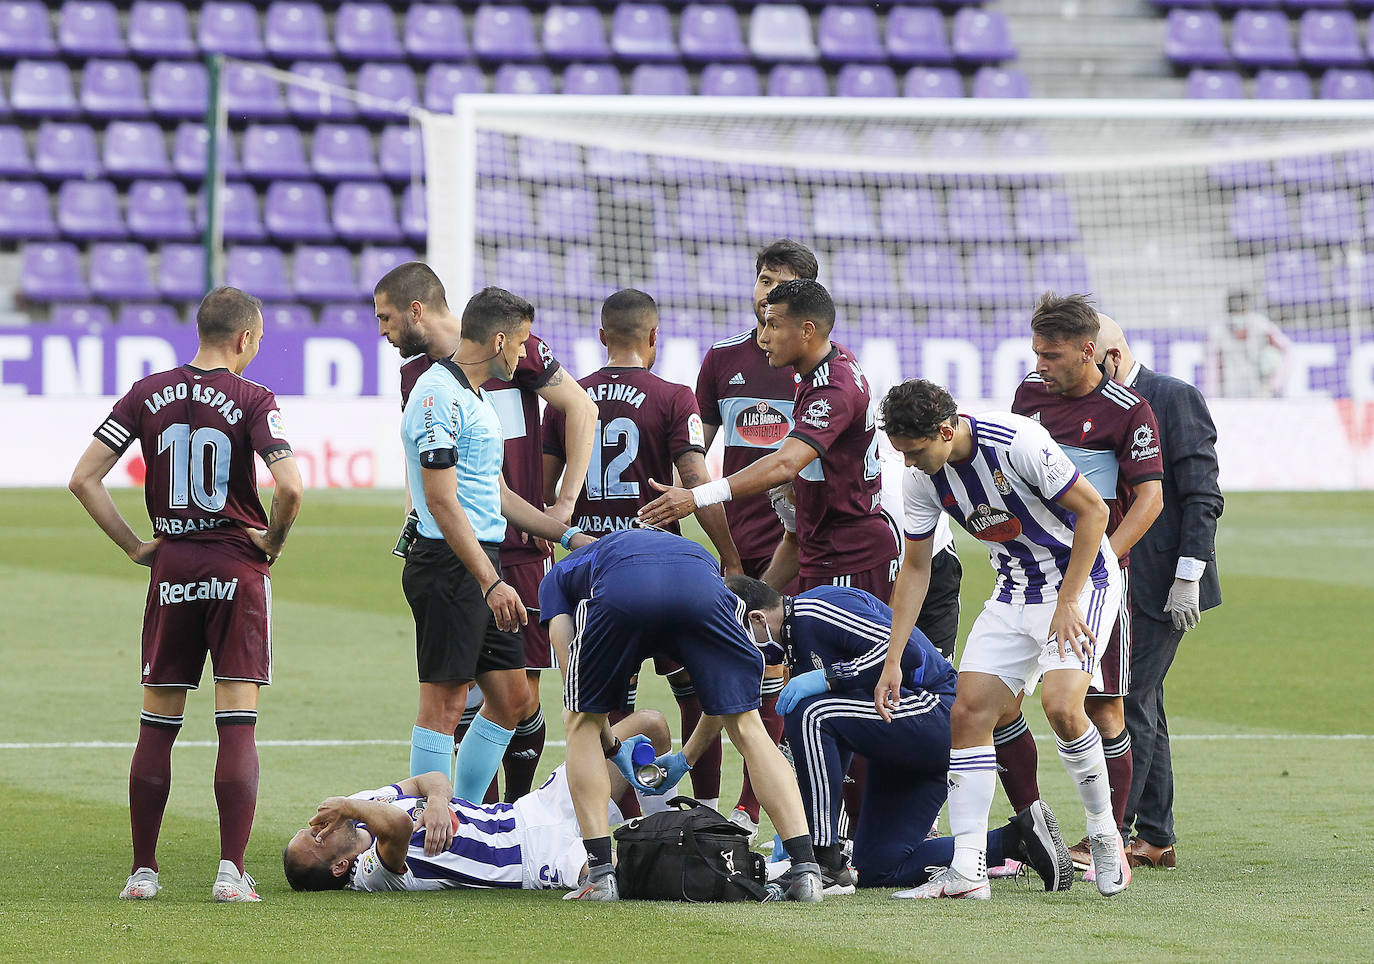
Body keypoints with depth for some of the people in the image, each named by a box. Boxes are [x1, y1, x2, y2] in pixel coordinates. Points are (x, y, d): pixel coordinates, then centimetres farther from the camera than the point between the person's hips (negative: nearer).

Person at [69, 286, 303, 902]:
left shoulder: (147, 394, 4)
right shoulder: (252, 400, -8)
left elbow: (84, 479, 1)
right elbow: (289, 486, -21)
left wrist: (134, 546, 7)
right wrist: (273, 540, -3)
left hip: (171, 569, 3)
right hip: (238, 568, -3)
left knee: (157, 725, 10)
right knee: (238, 726, -2)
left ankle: (143, 871, 11)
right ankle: (231, 872, -8)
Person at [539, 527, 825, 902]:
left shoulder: (558, 575, 41)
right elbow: (727, 690, 43)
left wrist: (612, 747, 39)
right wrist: (686, 759, 54)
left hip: (620, 591, -2)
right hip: (701, 587, 2)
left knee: (583, 723, 22)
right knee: (747, 726, 17)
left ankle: (600, 873, 12)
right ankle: (805, 867, 6)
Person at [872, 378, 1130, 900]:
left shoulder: (1017, 441, -26)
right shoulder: (921, 477, -6)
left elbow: (1093, 509, -18)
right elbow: (915, 568, 6)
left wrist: (1066, 603, -19)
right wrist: (892, 661, 3)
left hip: (1081, 580, -7)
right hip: (1013, 595, 7)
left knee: (1060, 704, -25)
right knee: (968, 713, -6)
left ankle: (1103, 832, -3)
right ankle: (967, 871, -5)